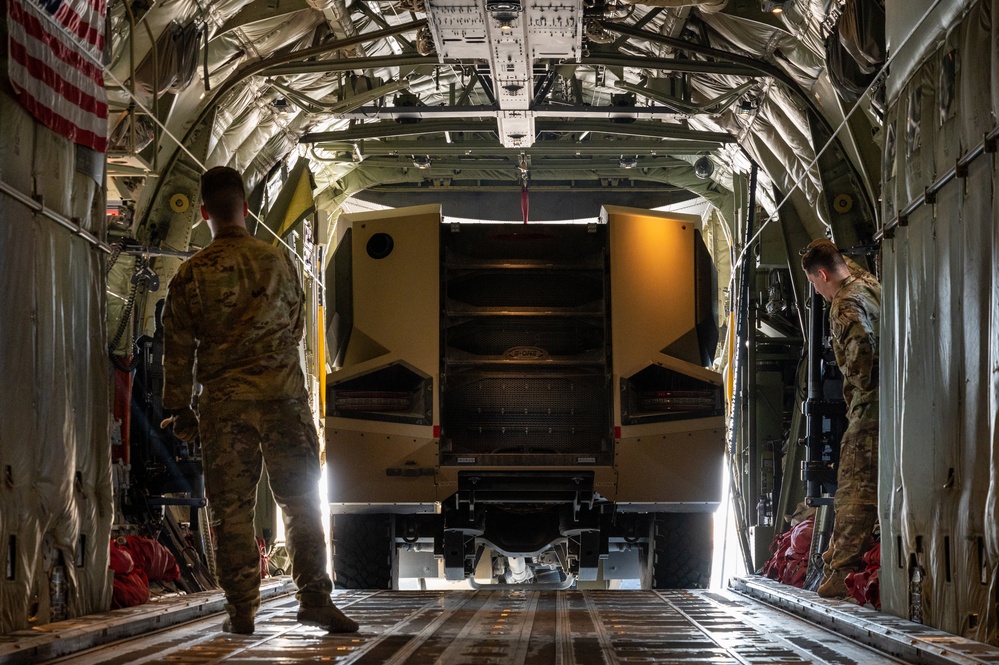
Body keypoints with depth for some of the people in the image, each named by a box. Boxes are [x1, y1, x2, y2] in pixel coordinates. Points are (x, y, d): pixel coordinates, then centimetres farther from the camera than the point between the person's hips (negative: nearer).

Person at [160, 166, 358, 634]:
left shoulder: (191, 273, -1)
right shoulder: (278, 261, 4)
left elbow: (177, 347, 2)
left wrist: (178, 409, 12)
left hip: (224, 402, -1)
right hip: (284, 395, 1)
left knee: (231, 508, 4)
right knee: (301, 500, 4)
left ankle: (241, 610, 3)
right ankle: (314, 597, -2)